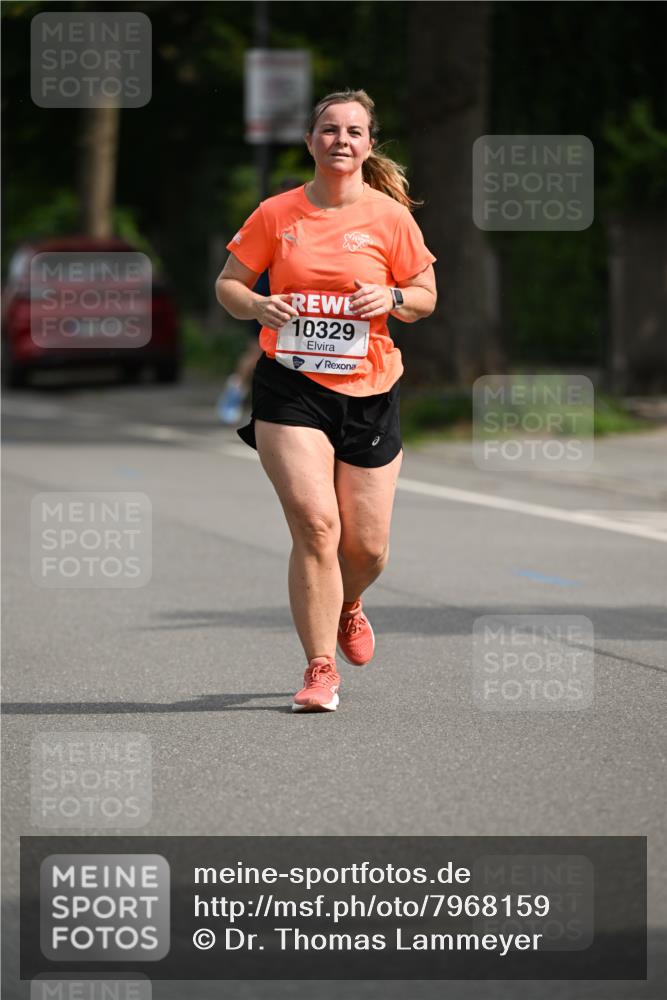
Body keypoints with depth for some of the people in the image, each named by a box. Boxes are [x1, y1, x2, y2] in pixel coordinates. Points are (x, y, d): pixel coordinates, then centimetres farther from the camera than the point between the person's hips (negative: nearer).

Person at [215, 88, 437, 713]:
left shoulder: (389, 215, 1)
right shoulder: (276, 214, 1)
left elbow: (426, 296, 8)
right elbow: (228, 284, 8)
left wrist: (392, 299, -14)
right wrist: (258, 306, -14)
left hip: (369, 387, 1)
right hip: (289, 385, -1)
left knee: (367, 547, 4)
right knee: (315, 524, -17)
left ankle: (347, 607, 41)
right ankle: (320, 670, -9)